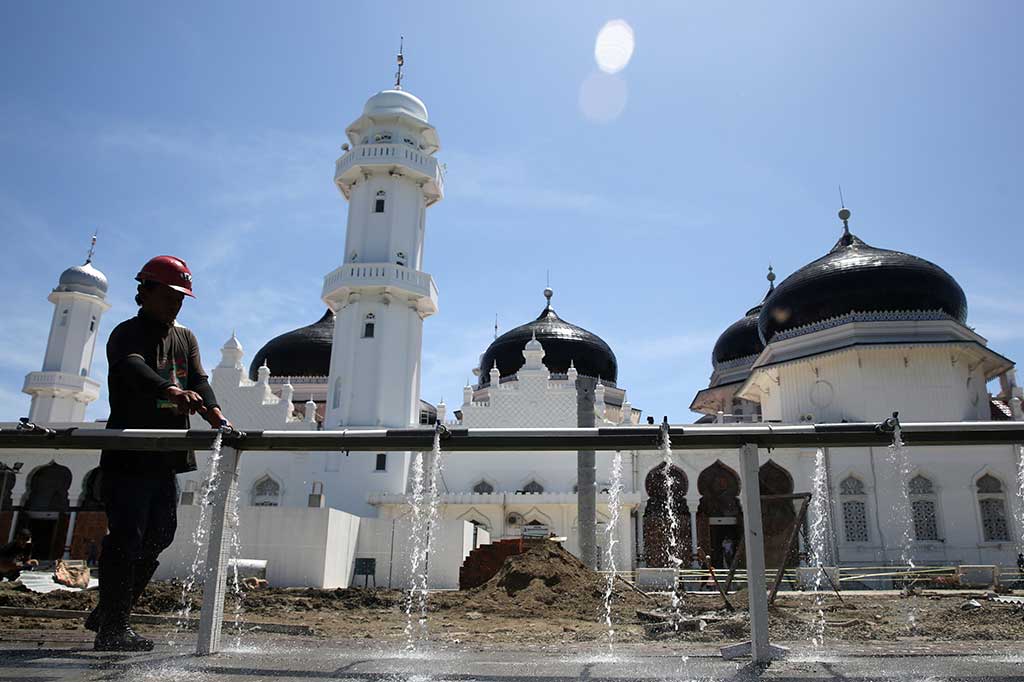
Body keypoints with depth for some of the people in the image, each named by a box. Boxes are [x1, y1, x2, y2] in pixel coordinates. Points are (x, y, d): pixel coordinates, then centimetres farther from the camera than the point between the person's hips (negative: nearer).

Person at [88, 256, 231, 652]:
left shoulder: (185, 338, 17)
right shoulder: (127, 333, -5)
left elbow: (199, 380, 1)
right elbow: (133, 369, -28)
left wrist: (215, 415, -20)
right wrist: (173, 391, -49)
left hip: (167, 457, 7)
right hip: (128, 455, -7)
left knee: (159, 535, 11)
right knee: (126, 538, -6)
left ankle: (110, 614, 25)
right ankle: (112, 627, 4)